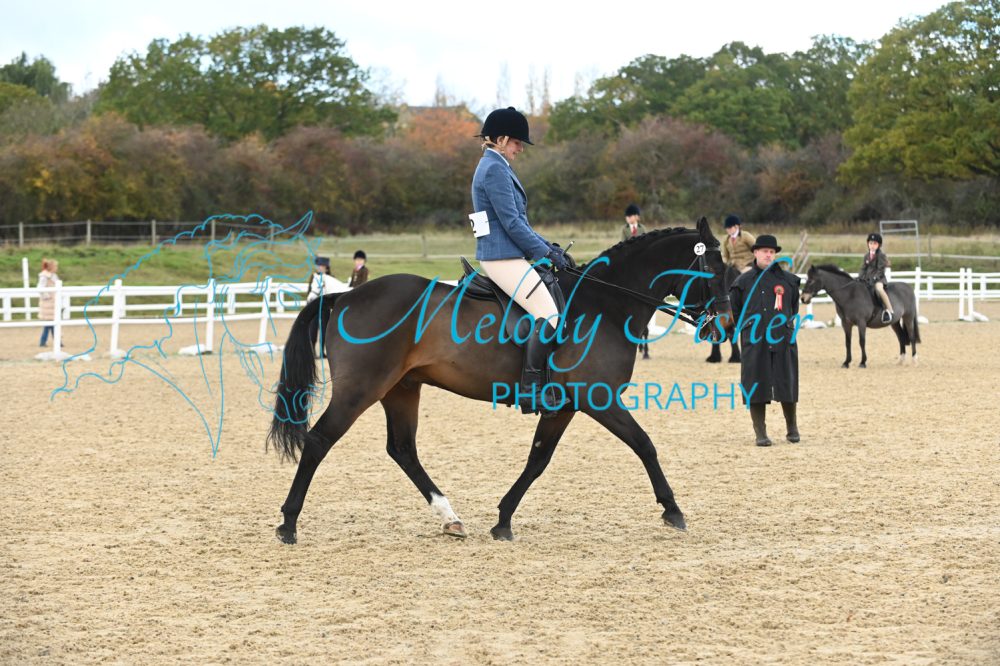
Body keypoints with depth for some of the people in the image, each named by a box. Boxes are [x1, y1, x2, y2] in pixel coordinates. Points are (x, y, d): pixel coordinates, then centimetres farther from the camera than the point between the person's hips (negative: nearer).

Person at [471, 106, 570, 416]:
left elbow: (518, 220, 23)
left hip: (504, 255, 11)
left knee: (559, 295, 12)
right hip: (503, 259, -11)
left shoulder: (496, 167, 19)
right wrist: (545, 252, -11)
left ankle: (552, 380, 12)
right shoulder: (495, 169, -14)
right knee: (548, 315, -17)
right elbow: (511, 222, -18)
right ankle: (531, 389, -16)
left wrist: (548, 247, 15)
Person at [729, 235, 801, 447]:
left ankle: (792, 428, 22)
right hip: (754, 342, -1)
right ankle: (761, 434, 8)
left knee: (787, 386, 4)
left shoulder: (789, 280, 7)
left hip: (783, 341, 1)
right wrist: (746, 326, 9)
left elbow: (794, 307, 21)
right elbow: (733, 310, 12)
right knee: (756, 389, -1)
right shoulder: (744, 281, 4)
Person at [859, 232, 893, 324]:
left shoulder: (881, 255, -4)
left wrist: (874, 278, -22)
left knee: (878, 288, -37)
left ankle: (889, 310, -35)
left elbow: (880, 270, -10)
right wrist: (860, 277, -3)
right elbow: (863, 268, 14)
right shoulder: (867, 256, 14)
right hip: (867, 279, 7)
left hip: (878, 278, -7)